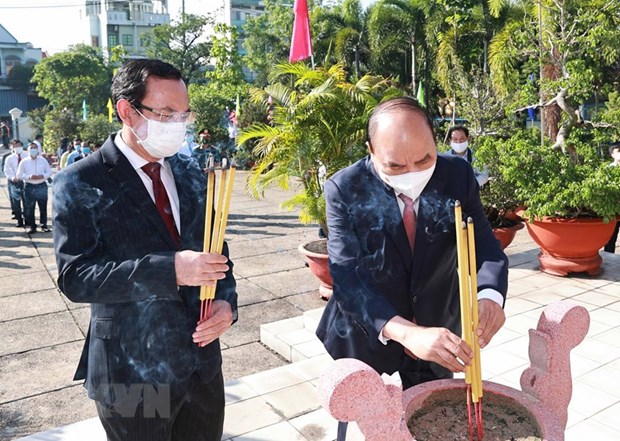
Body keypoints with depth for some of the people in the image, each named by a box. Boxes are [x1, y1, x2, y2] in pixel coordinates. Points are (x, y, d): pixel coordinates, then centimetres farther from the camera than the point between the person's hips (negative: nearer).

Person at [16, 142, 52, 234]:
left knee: (43, 207, 5)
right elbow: (19, 175, 3)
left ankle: (44, 225, 15)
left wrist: (42, 176, -12)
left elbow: (49, 172, 8)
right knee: (29, 208, 2)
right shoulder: (24, 162, 2)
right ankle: (32, 226, 12)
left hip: (42, 186, 1)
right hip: (29, 186, -1)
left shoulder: (43, 160, 5)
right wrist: (29, 177, -14)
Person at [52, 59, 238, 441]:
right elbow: (76, 276, -18)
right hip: (133, 372, -4)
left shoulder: (192, 176, 5)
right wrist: (170, 269, -29)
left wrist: (226, 299, -12)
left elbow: (215, 249, 8)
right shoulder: (80, 184, -11)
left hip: (203, 360, 5)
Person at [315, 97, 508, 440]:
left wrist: (489, 295, -38)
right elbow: (347, 278, -30)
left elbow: (484, 245, -14)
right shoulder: (345, 189, -22)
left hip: (436, 327, 3)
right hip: (366, 335, -2)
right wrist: (406, 332, -45)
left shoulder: (458, 175, -12)